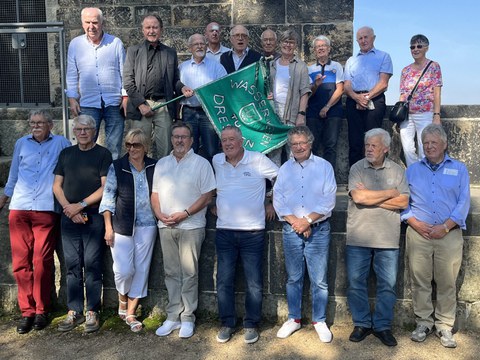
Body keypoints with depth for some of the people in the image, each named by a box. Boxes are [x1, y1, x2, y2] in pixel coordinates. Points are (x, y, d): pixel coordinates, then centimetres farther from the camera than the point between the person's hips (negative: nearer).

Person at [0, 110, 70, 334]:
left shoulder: (61, 143, 6)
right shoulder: (21, 144, 15)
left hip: (46, 209, -3)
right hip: (19, 208, 3)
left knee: (42, 263, -2)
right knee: (20, 263, 1)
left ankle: (41, 310, 11)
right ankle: (27, 311, 10)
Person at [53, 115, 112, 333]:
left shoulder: (103, 154, 1)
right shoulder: (66, 154, 14)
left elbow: (106, 187, -6)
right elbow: (57, 185, 11)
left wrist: (81, 205, -11)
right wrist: (68, 208, -5)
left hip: (94, 217, -4)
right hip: (69, 217, 4)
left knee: (92, 265, -1)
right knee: (72, 265, 6)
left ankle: (92, 312, 7)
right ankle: (74, 311, 14)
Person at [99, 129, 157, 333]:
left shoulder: (154, 167, 4)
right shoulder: (116, 167, -1)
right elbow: (108, 197, -1)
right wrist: (108, 227, -5)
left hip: (147, 226, 2)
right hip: (121, 226, -2)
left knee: (141, 270, 5)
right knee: (124, 270, -6)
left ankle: (130, 314, 19)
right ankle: (122, 299, 27)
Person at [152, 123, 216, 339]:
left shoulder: (201, 163, -2)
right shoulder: (162, 164, 13)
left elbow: (207, 196, -7)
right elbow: (155, 194, 15)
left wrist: (184, 214, -15)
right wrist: (160, 214, -3)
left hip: (191, 226, -4)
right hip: (166, 226, 4)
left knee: (189, 274, 1)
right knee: (171, 273, 10)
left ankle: (187, 318, 12)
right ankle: (173, 316, 19)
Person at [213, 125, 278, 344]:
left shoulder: (258, 160, -5)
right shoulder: (216, 161, 6)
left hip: (253, 232, -3)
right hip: (224, 231, 3)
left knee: (254, 282, 5)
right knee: (224, 281, 7)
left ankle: (251, 325, 20)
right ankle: (227, 324, 21)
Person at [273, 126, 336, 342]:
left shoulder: (324, 167, 0)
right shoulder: (284, 169, 9)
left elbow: (328, 200, -7)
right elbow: (278, 200, 2)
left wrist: (307, 220, -13)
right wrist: (295, 222, -11)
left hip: (318, 230, -2)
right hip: (291, 230, 3)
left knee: (319, 280, 2)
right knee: (293, 278, 11)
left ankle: (319, 321, 17)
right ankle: (294, 319, 24)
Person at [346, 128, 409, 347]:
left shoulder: (397, 170, 4)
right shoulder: (357, 168, -1)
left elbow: (403, 202, -7)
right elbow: (358, 197, -16)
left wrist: (370, 197, -11)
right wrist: (390, 193, -8)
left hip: (388, 239, 1)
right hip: (358, 238, -1)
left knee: (387, 285, 8)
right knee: (356, 283, 6)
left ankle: (382, 326, 23)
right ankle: (361, 324, 22)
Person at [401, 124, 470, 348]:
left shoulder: (459, 169, 9)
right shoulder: (412, 170, 12)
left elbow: (463, 202, 1)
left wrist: (445, 227, -11)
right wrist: (414, 222, -7)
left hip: (449, 235, -1)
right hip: (418, 234, 1)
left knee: (447, 283, 3)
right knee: (420, 281, 4)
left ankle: (445, 327, 15)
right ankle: (423, 322, 18)